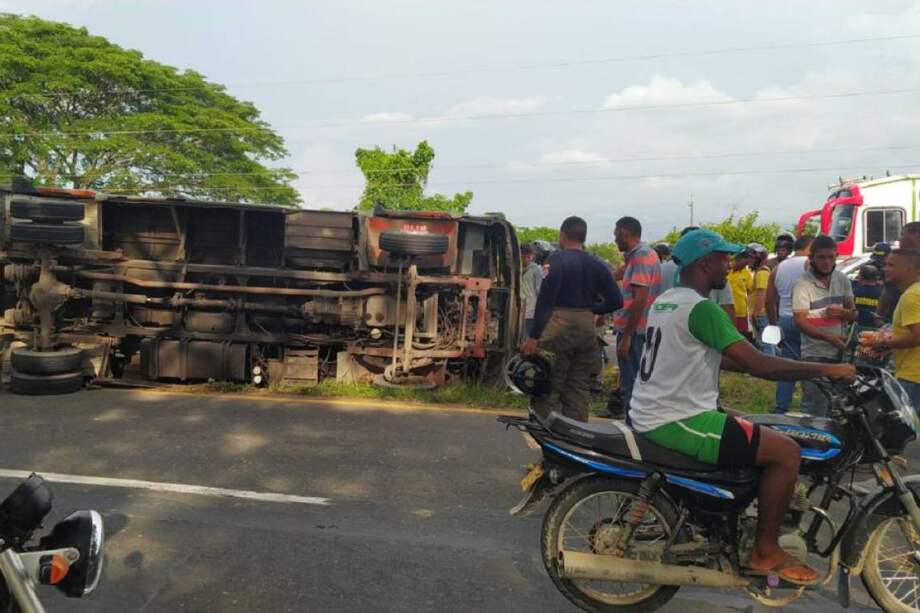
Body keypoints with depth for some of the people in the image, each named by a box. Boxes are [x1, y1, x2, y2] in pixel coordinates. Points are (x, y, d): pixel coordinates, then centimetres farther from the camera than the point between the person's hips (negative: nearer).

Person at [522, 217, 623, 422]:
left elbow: (545, 299, -15)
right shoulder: (597, 265, 10)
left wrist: (534, 336, -15)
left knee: (550, 389, -2)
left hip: (559, 325, -5)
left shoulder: (557, 259, -7)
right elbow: (616, 301, 9)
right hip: (587, 327, 6)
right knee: (579, 389, 11)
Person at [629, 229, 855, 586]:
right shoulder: (701, 307, -17)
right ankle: (765, 550, 7)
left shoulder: (666, 301, 13)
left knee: (760, 435, 29)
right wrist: (826, 370, -10)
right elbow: (757, 365, -21)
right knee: (787, 452, -6)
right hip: (677, 422, -10)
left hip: (650, 416, 10)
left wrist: (768, 365, 18)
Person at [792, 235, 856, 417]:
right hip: (815, 355, -6)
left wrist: (842, 312, -13)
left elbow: (853, 314, 12)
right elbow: (800, 322, -17)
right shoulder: (803, 284, -11)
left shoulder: (843, 280, 7)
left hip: (840, 352, 6)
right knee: (814, 408, -9)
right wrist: (828, 337, -31)